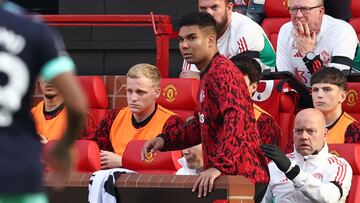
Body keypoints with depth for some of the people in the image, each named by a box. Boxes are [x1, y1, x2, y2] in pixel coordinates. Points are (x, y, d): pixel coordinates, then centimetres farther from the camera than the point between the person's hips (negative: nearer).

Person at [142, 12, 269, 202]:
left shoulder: (222, 72, -15)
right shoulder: (208, 75, 17)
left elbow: (236, 120, -28)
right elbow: (202, 125, 25)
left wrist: (219, 166, -35)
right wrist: (165, 139, 11)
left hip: (241, 177, -10)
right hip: (227, 175, 10)